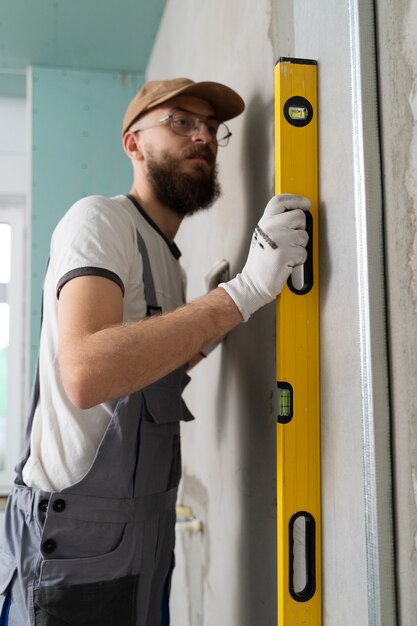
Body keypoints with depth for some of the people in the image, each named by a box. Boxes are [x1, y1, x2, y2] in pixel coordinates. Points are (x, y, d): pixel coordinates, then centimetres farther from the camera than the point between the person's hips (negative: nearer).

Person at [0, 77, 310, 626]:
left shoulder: (167, 256, 14)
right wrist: (245, 289, -31)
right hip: (77, 536, -8)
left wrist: (208, 332, 4)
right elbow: (86, 374, -31)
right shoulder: (100, 220, -13)